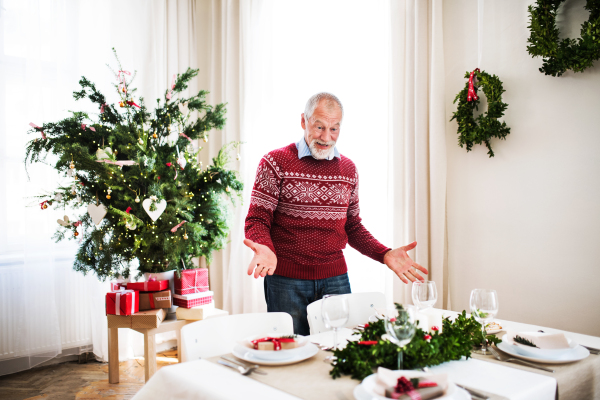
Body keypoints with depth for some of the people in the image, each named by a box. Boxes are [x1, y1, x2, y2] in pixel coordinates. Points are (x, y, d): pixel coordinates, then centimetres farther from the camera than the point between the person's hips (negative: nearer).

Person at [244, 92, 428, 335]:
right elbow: (257, 220, -5)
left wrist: (385, 254, 0)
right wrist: (264, 249, -27)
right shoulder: (275, 163, -4)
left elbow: (353, 227, 15)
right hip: (286, 280, -3)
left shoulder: (348, 169, 10)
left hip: (335, 279, 4)